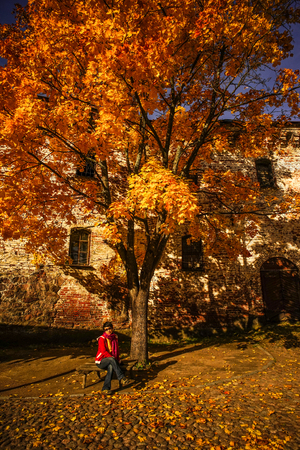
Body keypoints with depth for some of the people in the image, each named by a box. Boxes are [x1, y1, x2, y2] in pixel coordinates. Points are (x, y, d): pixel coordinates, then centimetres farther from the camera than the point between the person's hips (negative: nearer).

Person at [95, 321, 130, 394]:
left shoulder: (115, 338, 7)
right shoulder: (102, 338, -10)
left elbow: (117, 350, 14)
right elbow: (103, 351, -17)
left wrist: (117, 360, 0)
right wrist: (113, 358, -24)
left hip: (110, 361, 4)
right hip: (101, 361, -4)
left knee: (111, 367, -32)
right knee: (112, 359, -35)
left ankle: (105, 388, -28)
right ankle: (122, 378, -38)